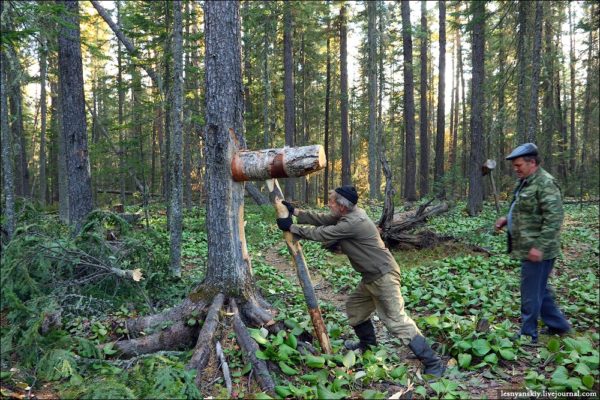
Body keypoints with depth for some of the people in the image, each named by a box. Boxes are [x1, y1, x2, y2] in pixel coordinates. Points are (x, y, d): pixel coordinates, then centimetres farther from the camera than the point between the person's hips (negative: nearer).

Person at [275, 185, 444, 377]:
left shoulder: (352, 223, -25)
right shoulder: (348, 214, 4)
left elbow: (320, 233, -19)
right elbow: (321, 219, 11)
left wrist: (291, 227, -9)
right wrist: (295, 212, 7)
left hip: (383, 277, -10)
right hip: (372, 276, 10)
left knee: (397, 321, -9)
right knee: (354, 306, 23)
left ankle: (433, 363, -1)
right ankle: (368, 343, 42)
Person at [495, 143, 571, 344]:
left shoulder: (545, 183, -18)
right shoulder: (526, 182, 14)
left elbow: (554, 218, -24)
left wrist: (540, 246, -26)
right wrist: (508, 219, 10)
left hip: (537, 250, -10)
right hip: (527, 248, 10)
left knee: (531, 293, 1)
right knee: (540, 289, 20)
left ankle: (527, 334, 13)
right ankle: (558, 324, 35)